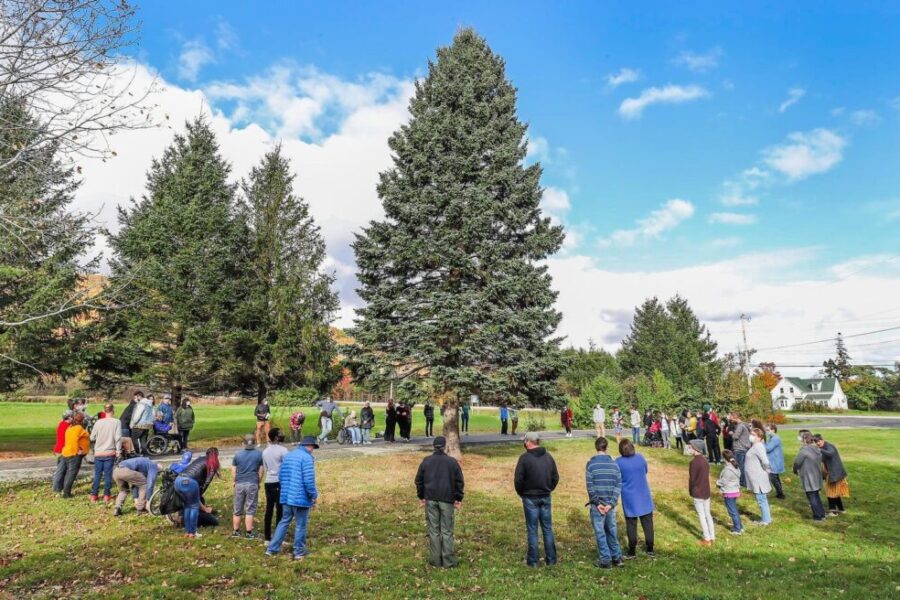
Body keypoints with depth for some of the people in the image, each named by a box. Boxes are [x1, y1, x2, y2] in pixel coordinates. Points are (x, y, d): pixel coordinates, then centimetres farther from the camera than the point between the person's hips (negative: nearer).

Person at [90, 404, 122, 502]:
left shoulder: (98, 422, -1)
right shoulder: (117, 422, -8)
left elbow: (92, 438, 5)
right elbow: (118, 438, -11)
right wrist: (118, 450, -3)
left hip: (98, 453, 2)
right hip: (110, 453, -2)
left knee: (97, 474, 11)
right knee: (108, 474, 6)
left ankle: (94, 495, 14)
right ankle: (106, 495, 9)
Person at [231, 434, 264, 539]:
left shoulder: (237, 454, 4)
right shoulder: (259, 454, -1)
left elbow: (233, 471, 6)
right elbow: (261, 471, 0)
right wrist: (258, 482, 13)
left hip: (239, 484, 2)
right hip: (252, 484, -2)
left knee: (237, 509, 13)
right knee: (250, 510, 3)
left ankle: (235, 531, 20)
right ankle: (249, 533, 4)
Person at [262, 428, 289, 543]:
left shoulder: (265, 451, 9)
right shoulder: (282, 450, -12)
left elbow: (265, 467, 15)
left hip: (268, 482, 6)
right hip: (280, 483, -6)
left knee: (269, 510, 11)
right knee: (280, 511, 0)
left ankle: (267, 538, 17)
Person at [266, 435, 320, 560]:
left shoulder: (288, 456, 9)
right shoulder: (307, 458, -16)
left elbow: (281, 476, 15)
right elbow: (309, 480, -20)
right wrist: (314, 495, -8)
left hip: (286, 496, 7)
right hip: (301, 498, -7)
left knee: (284, 522, 19)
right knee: (301, 525, 6)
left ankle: (272, 548, 20)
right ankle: (299, 552, 16)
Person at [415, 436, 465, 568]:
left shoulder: (426, 461, 2)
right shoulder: (452, 462, -3)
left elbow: (419, 480, 6)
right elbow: (460, 482, -2)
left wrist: (421, 497, 15)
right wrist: (458, 499, 7)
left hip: (430, 499, 2)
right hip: (447, 500, -1)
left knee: (433, 530, 8)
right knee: (447, 531, 5)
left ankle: (435, 560, 12)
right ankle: (449, 561, 7)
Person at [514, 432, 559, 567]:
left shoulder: (524, 458, -14)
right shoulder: (548, 456, 3)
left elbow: (518, 480, -14)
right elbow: (555, 477, 8)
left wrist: (521, 493, 2)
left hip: (530, 498, -4)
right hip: (546, 498, 4)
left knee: (532, 530, 5)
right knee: (547, 528, 13)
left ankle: (533, 560, 11)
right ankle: (551, 559, 19)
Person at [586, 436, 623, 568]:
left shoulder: (591, 463, -9)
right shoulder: (614, 464, 1)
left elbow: (590, 486, -13)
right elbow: (619, 485, -3)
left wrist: (597, 503, -8)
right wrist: (611, 503, -5)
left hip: (597, 504, -4)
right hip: (610, 504, 4)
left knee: (600, 533, 6)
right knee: (612, 531, 17)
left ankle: (605, 560, 11)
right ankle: (617, 557, 25)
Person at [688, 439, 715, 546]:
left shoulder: (694, 461, -21)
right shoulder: (704, 460, 4)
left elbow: (692, 478, -16)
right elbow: (705, 476, 10)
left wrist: (691, 492, -2)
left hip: (697, 493, -8)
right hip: (706, 491, 8)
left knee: (701, 515, 4)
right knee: (708, 514, 15)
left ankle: (707, 539, 11)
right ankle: (712, 538, 23)